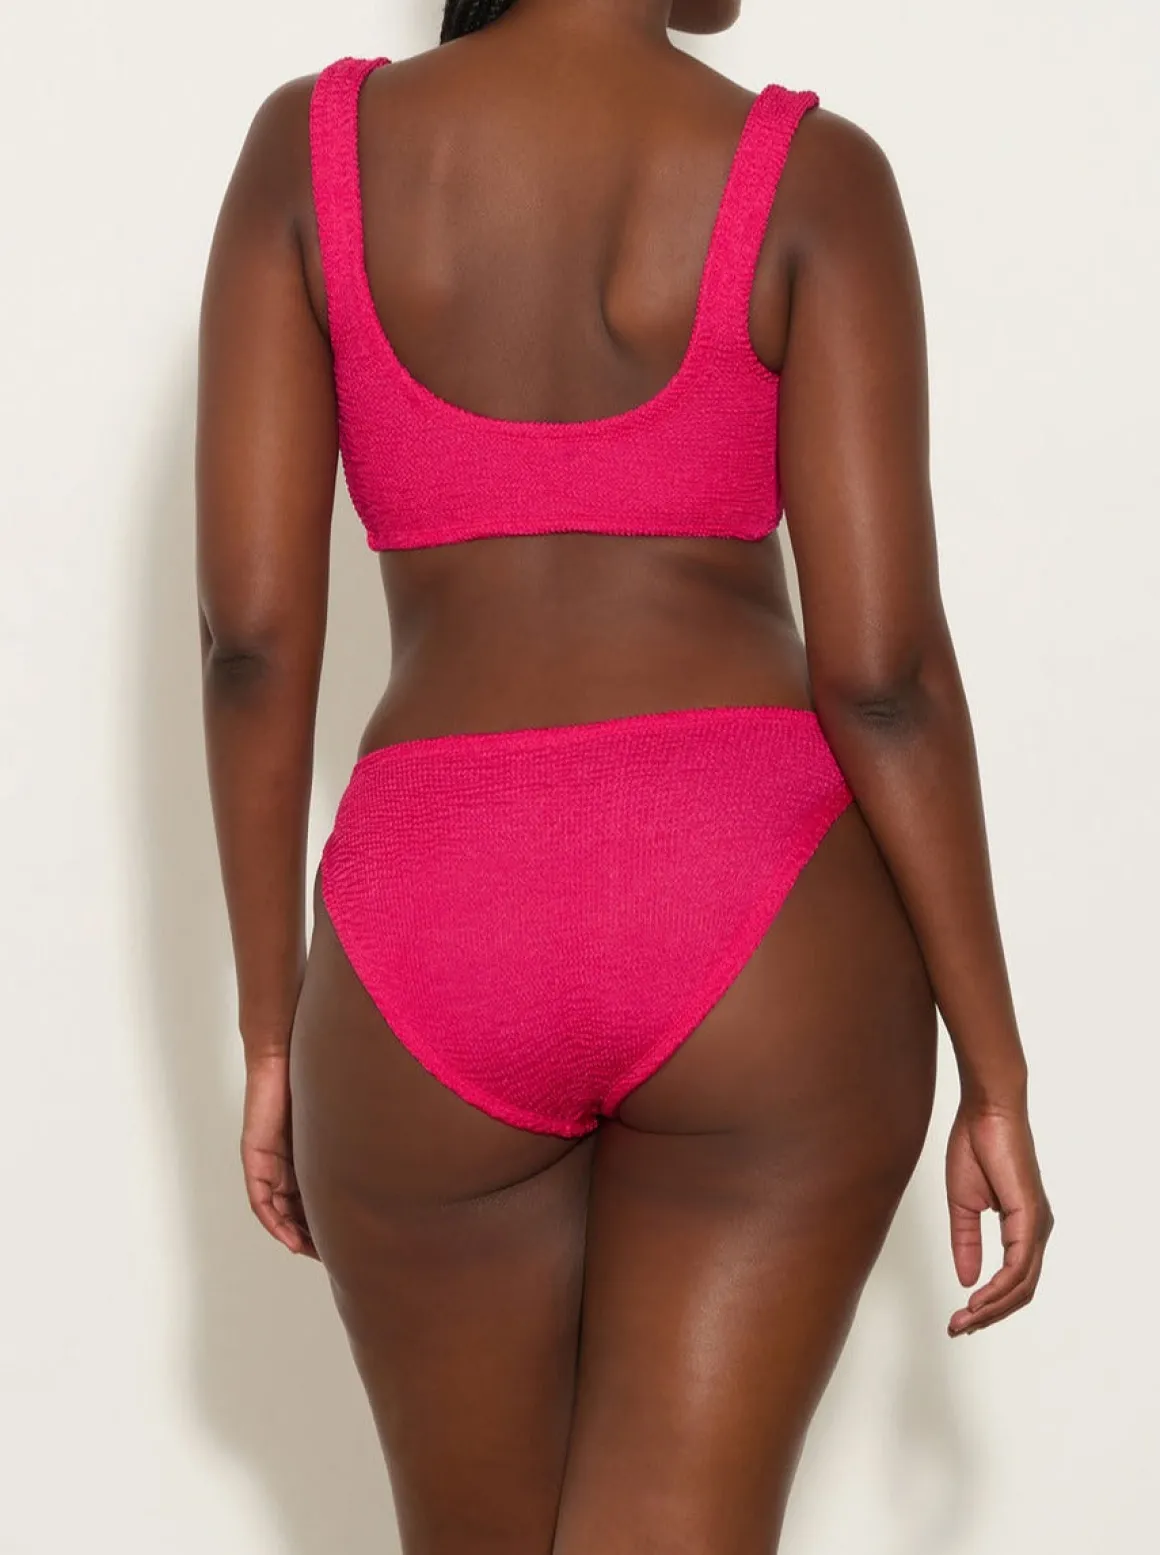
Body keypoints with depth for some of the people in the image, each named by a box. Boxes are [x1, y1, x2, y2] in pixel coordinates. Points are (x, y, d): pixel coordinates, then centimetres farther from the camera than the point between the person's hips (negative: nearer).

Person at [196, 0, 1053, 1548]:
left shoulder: (311, 145, 4)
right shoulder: (813, 176, -2)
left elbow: (250, 626, 0)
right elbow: (881, 666, -7)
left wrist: (273, 1024, 9)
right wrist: (997, 1075, 1)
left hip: (432, 954, 2)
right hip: (763, 937, -2)